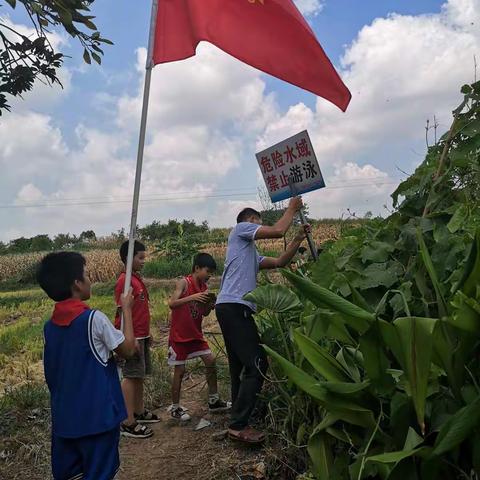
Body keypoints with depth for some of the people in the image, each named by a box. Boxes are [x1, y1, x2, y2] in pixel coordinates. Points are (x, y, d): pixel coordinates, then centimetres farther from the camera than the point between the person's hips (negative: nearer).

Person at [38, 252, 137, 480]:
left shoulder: (49, 326, 2)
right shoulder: (94, 318, -18)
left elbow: (50, 373, 10)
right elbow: (128, 349, -7)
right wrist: (126, 309, 0)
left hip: (63, 418, 6)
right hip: (97, 416, -6)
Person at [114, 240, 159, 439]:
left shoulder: (137, 279, 14)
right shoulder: (124, 281, -15)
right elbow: (123, 312, -19)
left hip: (141, 336, 9)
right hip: (132, 337, -9)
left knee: (140, 375, 16)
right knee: (131, 377, -6)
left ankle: (139, 411, 29)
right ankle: (128, 423, 0)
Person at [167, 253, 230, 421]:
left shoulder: (204, 287, 3)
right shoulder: (184, 283, -15)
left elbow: (204, 313, 9)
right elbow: (172, 304, -27)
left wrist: (210, 305, -12)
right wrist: (193, 297, -37)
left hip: (195, 333, 7)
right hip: (179, 335, -6)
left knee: (211, 360, 3)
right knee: (180, 370, 0)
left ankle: (213, 401, 17)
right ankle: (175, 407, 16)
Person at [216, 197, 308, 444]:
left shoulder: (252, 254, 31)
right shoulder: (241, 229, 5)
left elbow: (279, 262, 26)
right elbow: (278, 231, -5)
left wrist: (299, 238, 22)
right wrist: (292, 208, 10)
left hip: (232, 309, 10)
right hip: (234, 307, -10)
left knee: (241, 367, 13)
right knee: (256, 365, -12)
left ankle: (239, 423, 20)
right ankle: (238, 425, -10)